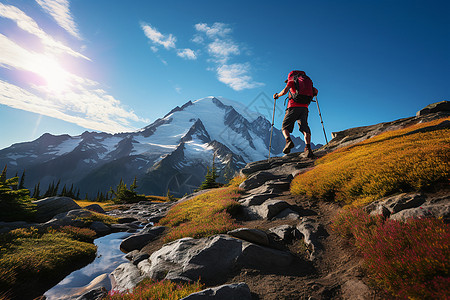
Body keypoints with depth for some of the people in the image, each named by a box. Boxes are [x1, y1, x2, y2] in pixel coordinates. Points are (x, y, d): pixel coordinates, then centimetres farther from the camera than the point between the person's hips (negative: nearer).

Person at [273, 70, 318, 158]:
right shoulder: (307, 81, 26)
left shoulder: (292, 80, 11)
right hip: (304, 107, 4)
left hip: (293, 106, -4)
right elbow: (316, 91, 19)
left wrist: (277, 95, 12)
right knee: (305, 128, -4)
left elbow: (284, 91, -5)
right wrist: (310, 96, 37)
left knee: (285, 127, 3)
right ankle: (308, 147, -26)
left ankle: (288, 141, -25)